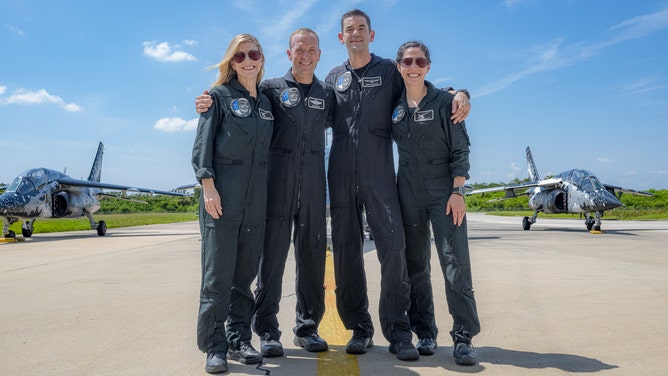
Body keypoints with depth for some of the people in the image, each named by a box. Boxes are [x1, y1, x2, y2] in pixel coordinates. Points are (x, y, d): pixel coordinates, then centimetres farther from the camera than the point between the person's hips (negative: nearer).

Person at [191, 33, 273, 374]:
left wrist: (269, 193, 12)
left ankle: (238, 340, 18)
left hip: (256, 198, 5)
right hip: (223, 193, -4)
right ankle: (214, 347, 4)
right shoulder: (219, 96, 3)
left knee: (245, 272, 8)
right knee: (218, 272, -5)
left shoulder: (266, 103, 17)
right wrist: (208, 186, -14)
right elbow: (203, 144, -3)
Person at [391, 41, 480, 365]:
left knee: (455, 260, -9)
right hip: (408, 193, 3)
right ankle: (425, 333, 18)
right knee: (415, 265, 7)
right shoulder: (393, 106, 8)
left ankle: (463, 336, -2)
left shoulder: (444, 101, 1)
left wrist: (457, 192, -11)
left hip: (444, 191, -3)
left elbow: (460, 150, -2)